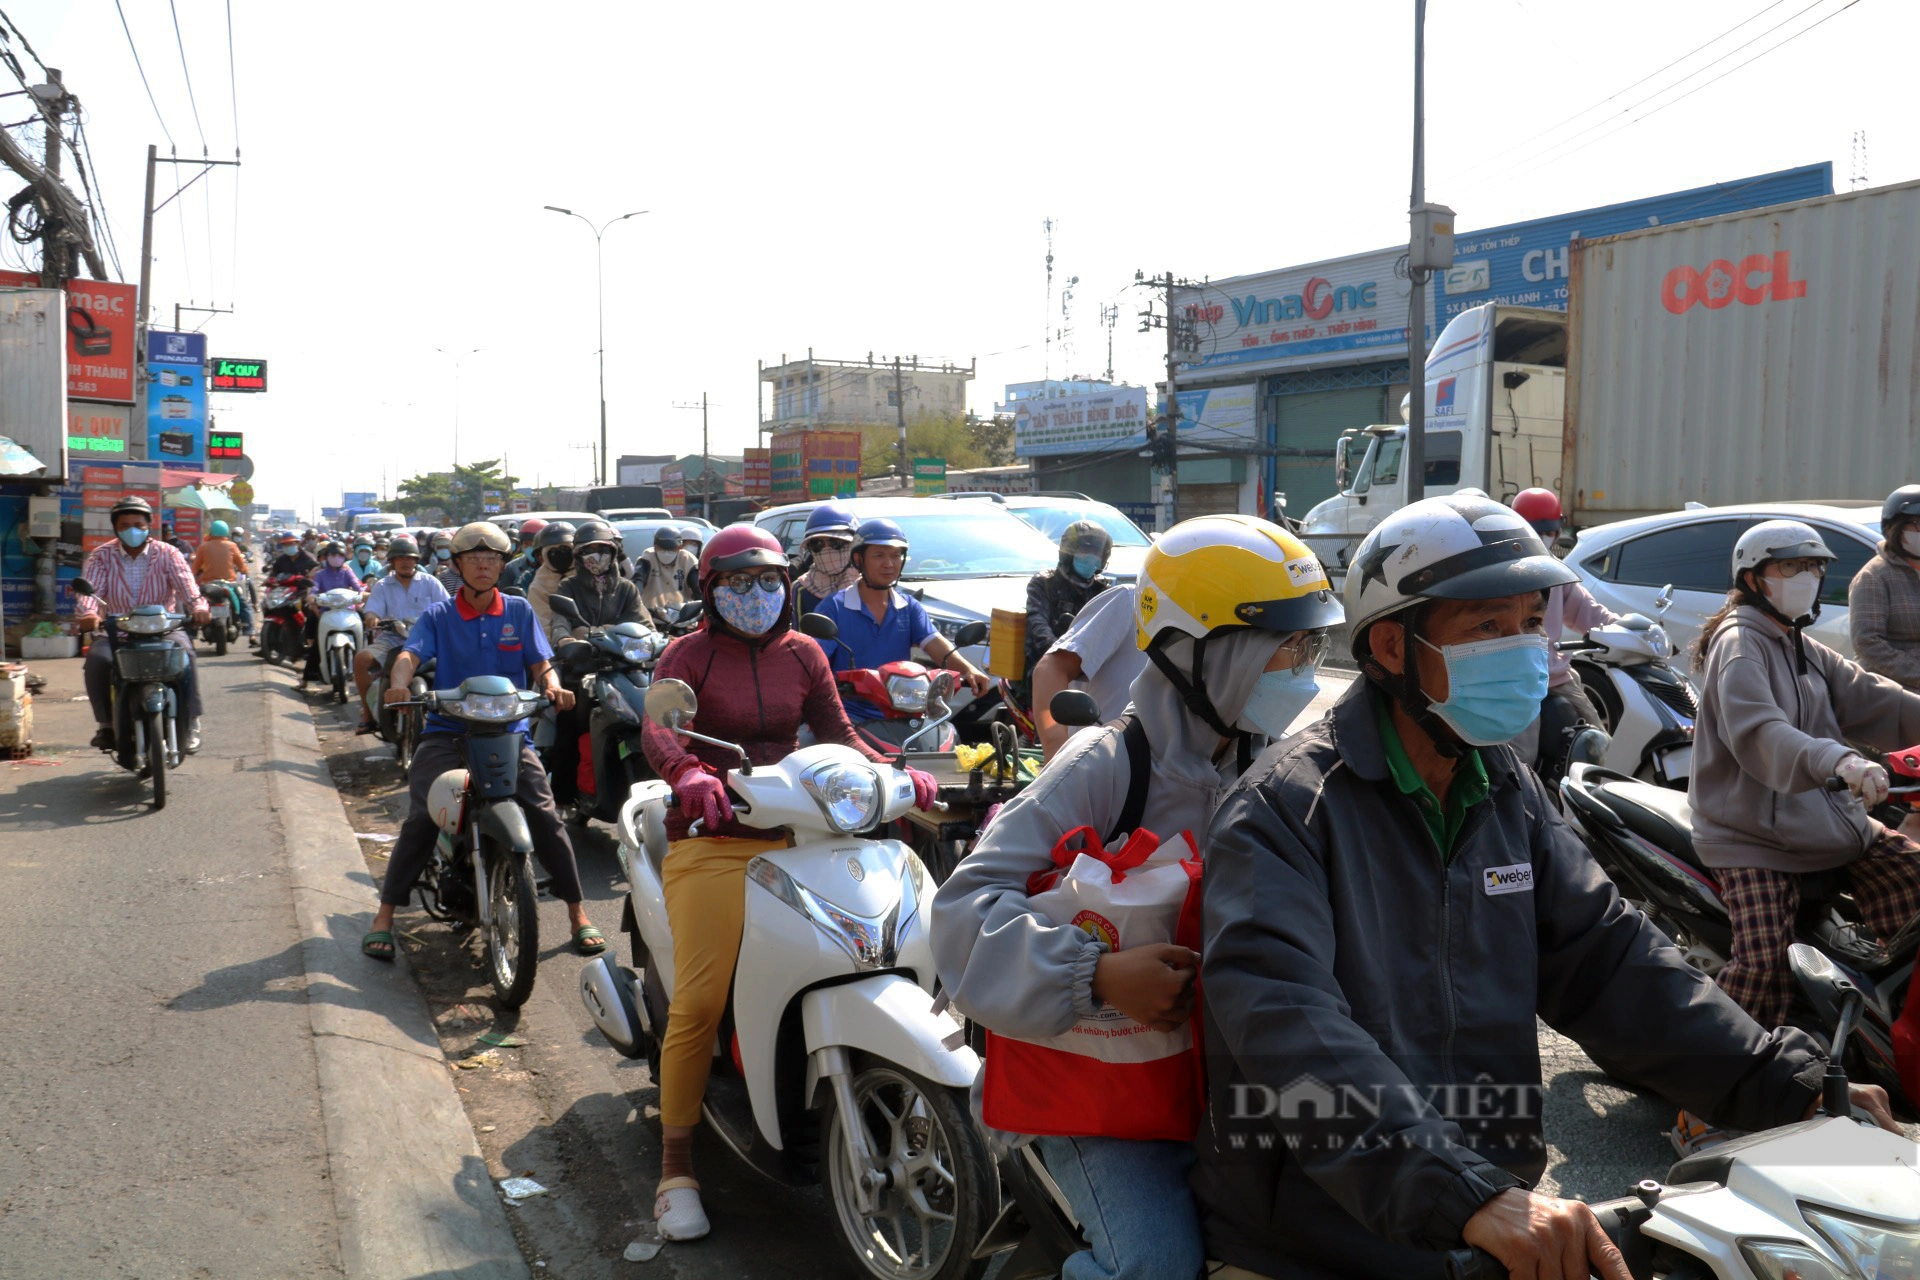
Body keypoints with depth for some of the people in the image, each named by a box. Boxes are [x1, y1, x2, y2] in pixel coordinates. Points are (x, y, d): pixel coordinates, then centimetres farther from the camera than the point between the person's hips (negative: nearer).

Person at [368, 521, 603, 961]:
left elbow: (541, 662, 5)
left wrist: (553, 686, -19)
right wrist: (400, 683, -32)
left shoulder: (519, 611, 11)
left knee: (545, 817, -12)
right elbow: (410, 653, -9)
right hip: (448, 731, 0)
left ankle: (577, 914, 1)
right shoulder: (438, 615, 7)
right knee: (421, 819, -16)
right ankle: (384, 917, -3)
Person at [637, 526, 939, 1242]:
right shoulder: (689, 654, 2)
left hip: (792, 838, 4)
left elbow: (837, 734, 12)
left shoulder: (802, 654, 15)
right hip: (710, 841, -4)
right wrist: (689, 774, -38)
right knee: (700, 1001, -14)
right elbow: (656, 730, -16)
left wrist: (895, 774, -6)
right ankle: (676, 1168, -2)